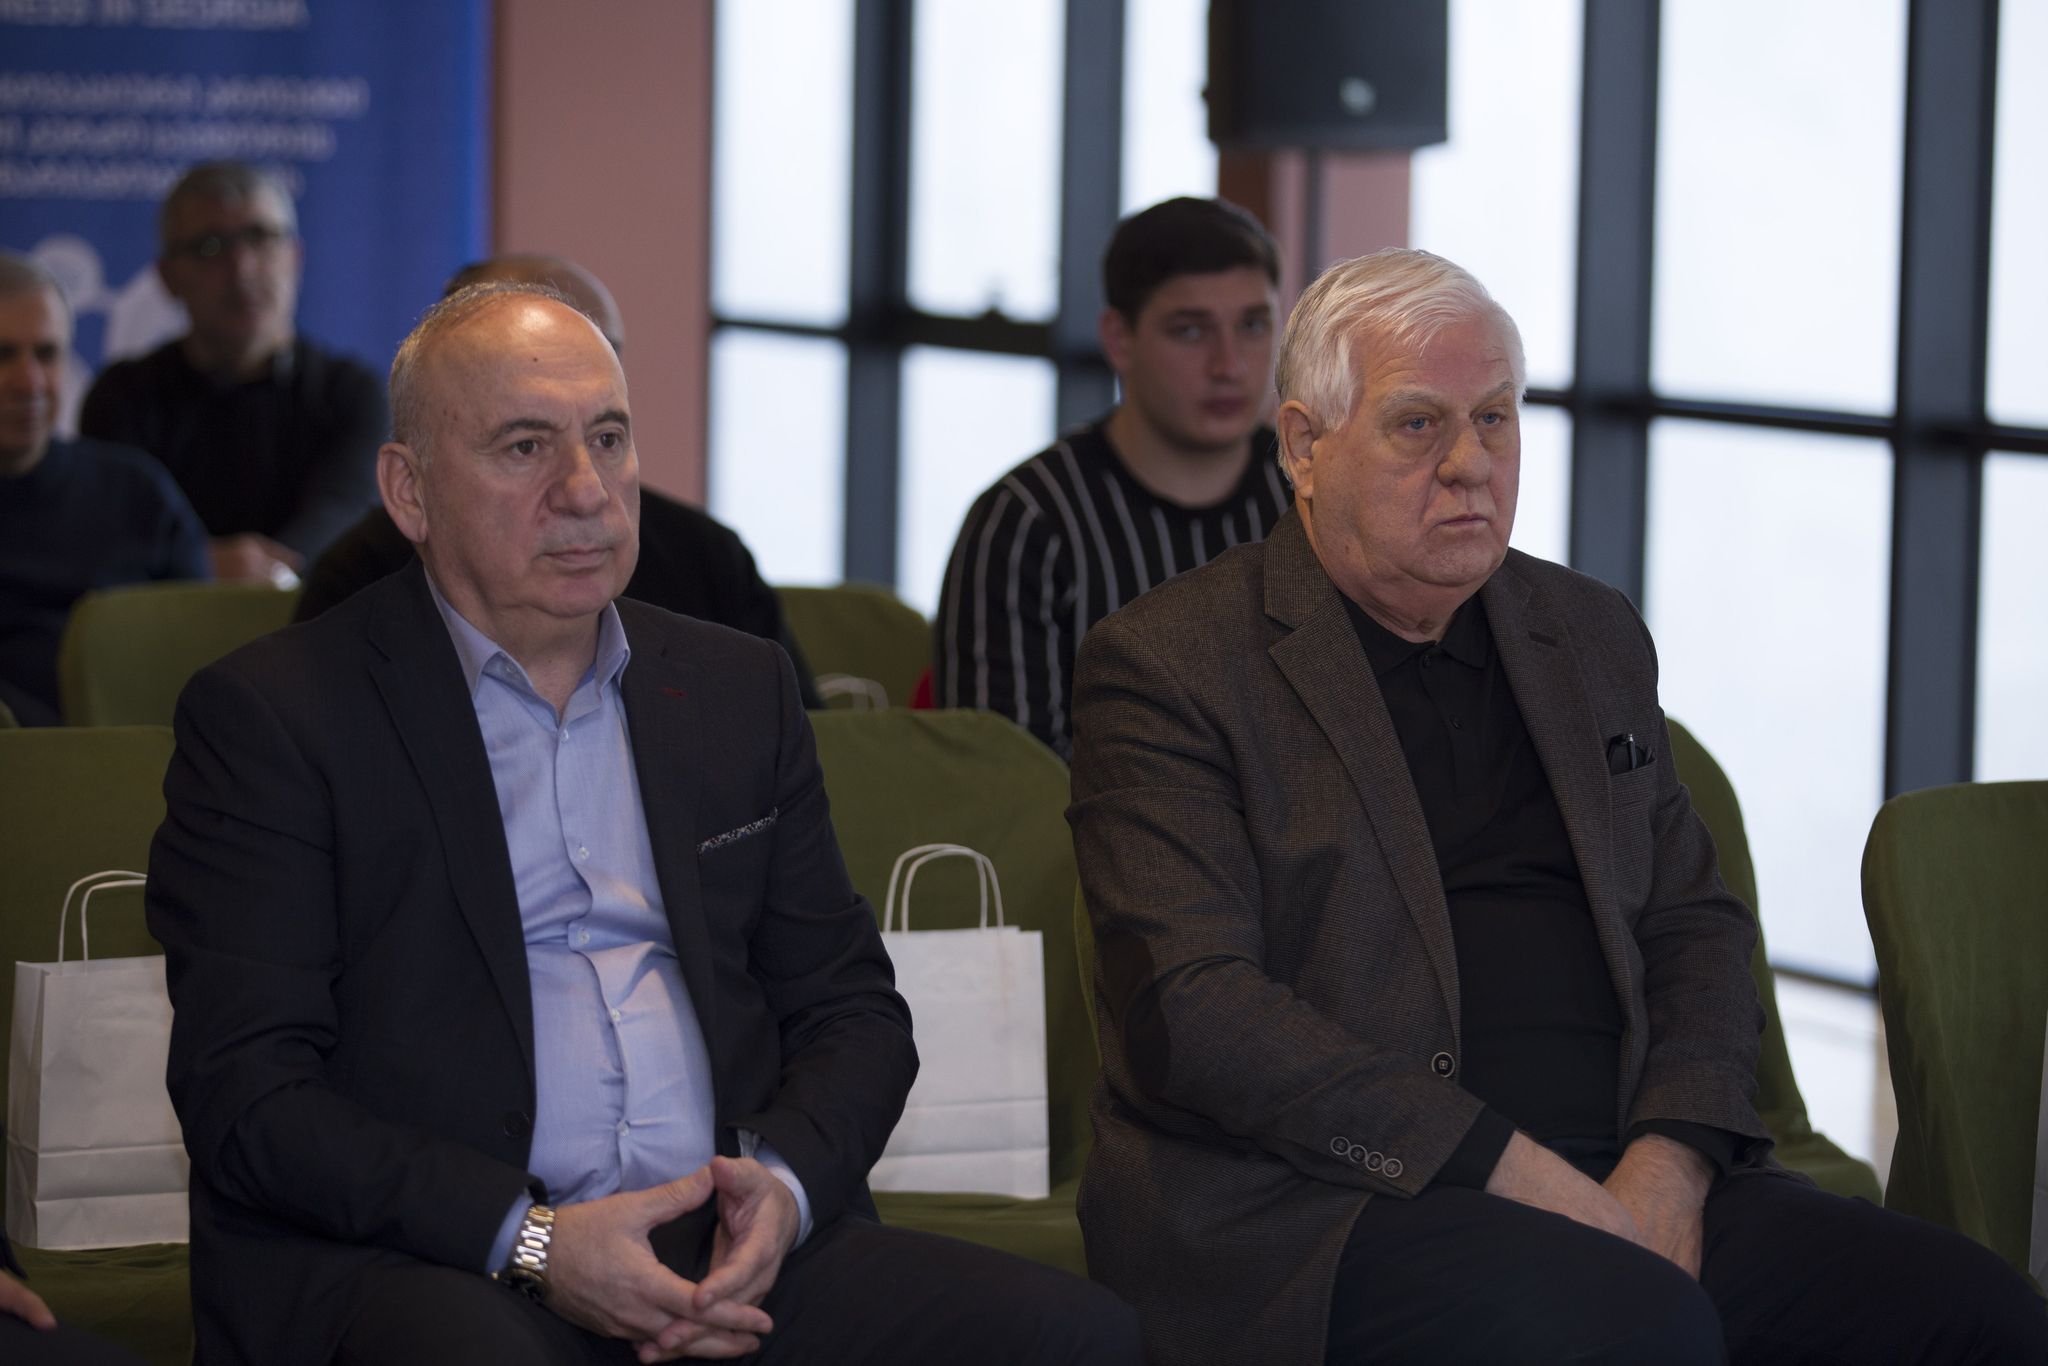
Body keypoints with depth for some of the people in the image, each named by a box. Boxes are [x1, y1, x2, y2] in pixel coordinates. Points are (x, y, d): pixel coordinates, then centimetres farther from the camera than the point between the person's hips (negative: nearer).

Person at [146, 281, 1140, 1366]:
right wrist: (531, 1239, -16)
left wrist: (786, 1182, -3)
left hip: (734, 1251, 5)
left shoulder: (739, 691, 20)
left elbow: (851, 1006, 20)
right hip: (419, 1262, -5)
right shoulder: (272, 717, 3)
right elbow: (243, 1094, -5)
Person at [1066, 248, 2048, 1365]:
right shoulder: (1167, 666, 0)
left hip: (1622, 1187, 6)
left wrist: (1669, 1163, -3)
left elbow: (1696, 926, 19)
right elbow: (1191, 1010, -10)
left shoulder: (1593, 638, 20)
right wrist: (1517, 1172, -16)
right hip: (1317, 1208, -6)